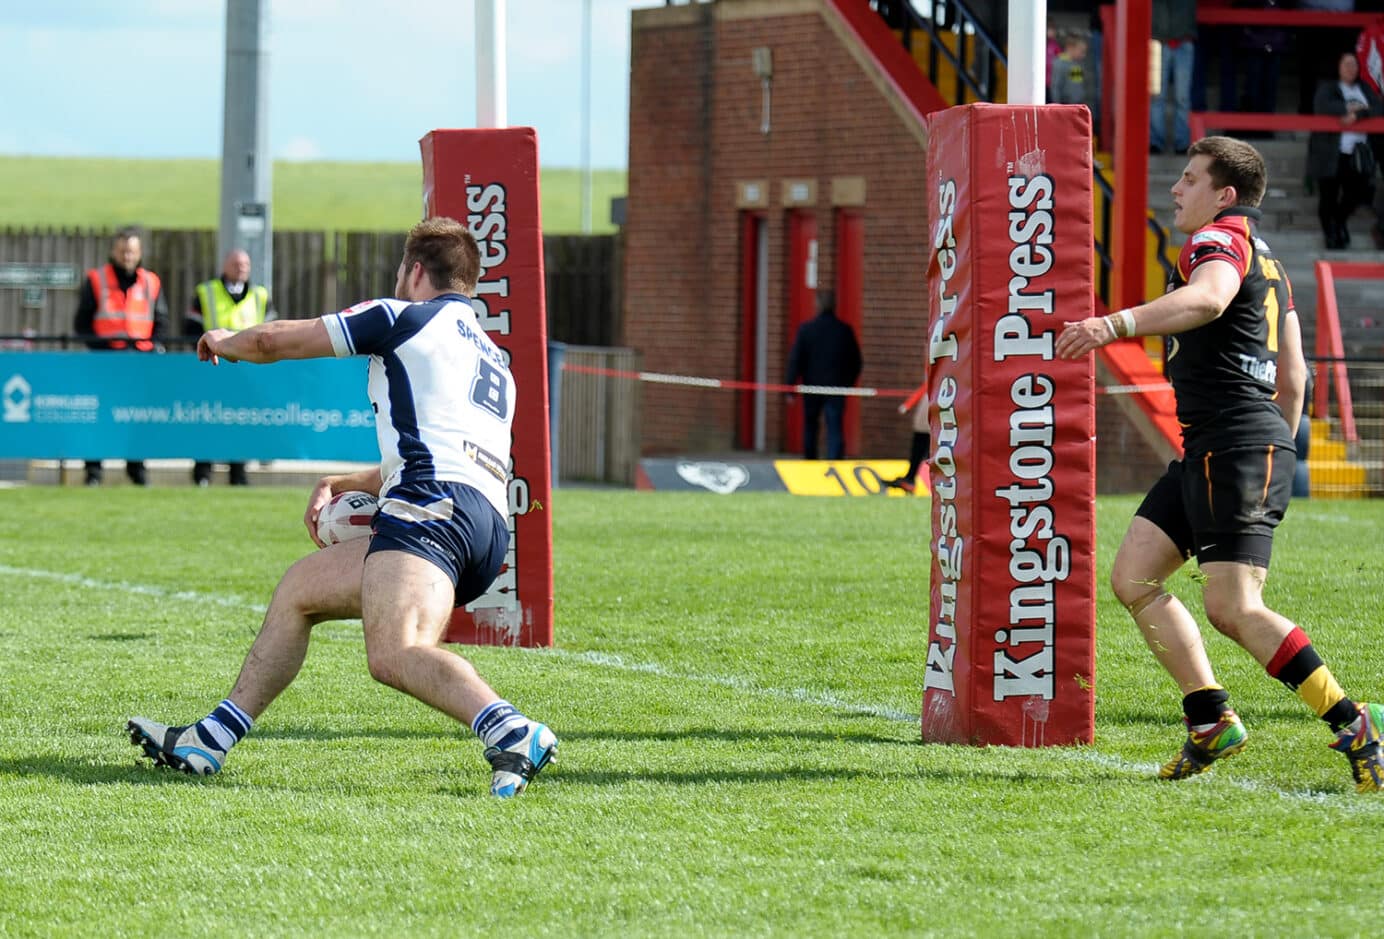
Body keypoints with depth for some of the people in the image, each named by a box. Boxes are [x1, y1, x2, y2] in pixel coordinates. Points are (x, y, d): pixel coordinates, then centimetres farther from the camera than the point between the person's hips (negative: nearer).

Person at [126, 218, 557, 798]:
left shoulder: (405, 317, 8)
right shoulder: (493, 360, 32)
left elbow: (274, 341, 15)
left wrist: (225, 343, 36)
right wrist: (342, 485, 40)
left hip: (432, 509, -9)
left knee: (393, 654, -30)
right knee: (298, 590, 21)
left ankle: (513, 734, -48)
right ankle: (207, 742, 25)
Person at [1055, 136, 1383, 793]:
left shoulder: (1222, 237, -8)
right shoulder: (1265, 261, 23)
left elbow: (1206, 299, -33)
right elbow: (1293, 376, 26)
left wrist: (1115, 324, -45)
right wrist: (1276, 457, 32)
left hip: (1237, 446, -10)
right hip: (1205, 453, 10)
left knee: (1234, 610, -15)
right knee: (1133, 578, 6)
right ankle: (1212, 720, 6)